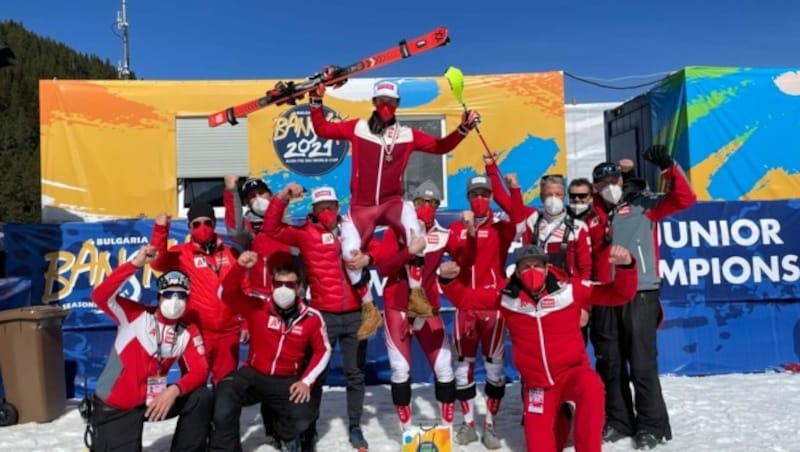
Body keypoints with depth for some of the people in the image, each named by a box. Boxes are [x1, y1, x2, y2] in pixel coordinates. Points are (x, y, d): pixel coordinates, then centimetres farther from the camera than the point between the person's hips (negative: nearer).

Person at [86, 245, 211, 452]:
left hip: (154, 400, 3)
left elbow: (200, 371, -10)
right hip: (114, 406, -3)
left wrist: (174, 390, -29)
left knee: (202, 398, -14)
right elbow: (100, 296, -26)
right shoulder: (136, 315, -11)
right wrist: (135, 264, -34)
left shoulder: (188, 332, -3)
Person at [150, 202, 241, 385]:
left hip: (228, 332, 3)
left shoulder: (229, 253, 9)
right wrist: (161, 230, -28)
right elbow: (158, 262, -19)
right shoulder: (181, 253, 0)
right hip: (197, 333, -2)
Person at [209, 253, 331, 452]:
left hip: (287, 381, 0)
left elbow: (322, 351, 4)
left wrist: (306, 381, -8)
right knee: (225, 393, -28)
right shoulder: (257, 304, -8)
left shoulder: (311, 317, -5)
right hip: (254, 374, 0)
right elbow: (228, 294, -19)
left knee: (302, 416, -22)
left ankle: (286, 436, 19)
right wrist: (240, 267, -36)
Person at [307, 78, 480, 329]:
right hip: (361, 206, 1)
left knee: (412, 226, -32)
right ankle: (369, 308, 8)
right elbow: (322, 129, 8)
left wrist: (464, 128, -1)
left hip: (392, 202, -1)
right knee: (349, 251, -15)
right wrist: (316, 101, -3)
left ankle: (415, 295, -21)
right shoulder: (357, 128, 4)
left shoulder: (408, 135, 5)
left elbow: (440, 146, 10)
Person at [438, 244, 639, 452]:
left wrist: (625, 267, -28)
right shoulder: (506, 296, -6)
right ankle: (556, 430, 43)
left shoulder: (570, 288, -10)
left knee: (591, 389, -37)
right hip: (537, 384, 2)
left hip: (572, 371, -2)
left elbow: (619, 294, -8)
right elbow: (465, 298, 1)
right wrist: (449, 280, -18)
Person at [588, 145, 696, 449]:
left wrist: (668, 168, -19)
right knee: (610, 365, 10)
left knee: (642, 364, -1)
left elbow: (684, 199, -7)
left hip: (640, 295, -4)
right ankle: (618, 420, 24)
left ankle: (651, 425, 13)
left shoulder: (643, 204, 4)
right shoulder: (593, 218, 13)